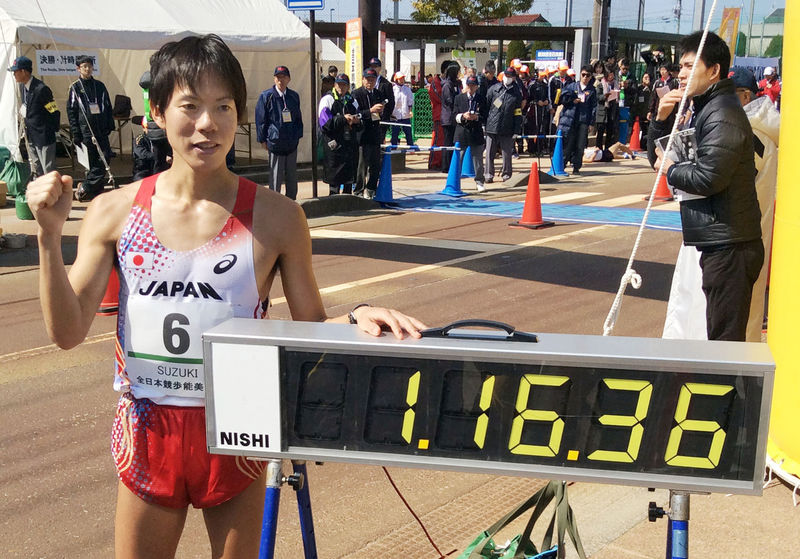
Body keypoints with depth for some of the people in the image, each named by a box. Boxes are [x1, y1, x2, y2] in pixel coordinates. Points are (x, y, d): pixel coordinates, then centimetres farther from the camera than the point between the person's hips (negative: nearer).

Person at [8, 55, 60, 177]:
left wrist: (52, 130, -10)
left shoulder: (41, 89, -22)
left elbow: (55, 112, -18)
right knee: (36, 171, 18)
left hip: (43, 137, -9)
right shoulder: (22, 86, 7)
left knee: (49, 171, -3)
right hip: (31, 136, 9)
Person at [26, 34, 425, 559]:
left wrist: (356, 318, -22)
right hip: (148, 432, 2)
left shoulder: (276, 216, -9)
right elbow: (69, 331, -5)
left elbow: (311, 328, -2)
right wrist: (49, 235, -14)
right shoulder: (115, 212, -4)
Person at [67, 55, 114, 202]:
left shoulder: (100, 86, 13)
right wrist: (76, 133, -7)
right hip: (85, 130, -3)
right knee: (91, 161, -3)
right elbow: (71, 111, 0)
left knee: (104, 158, -6)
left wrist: (110, 126, 6)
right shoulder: (75, 87, 3)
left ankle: (85, 188, 4)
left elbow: (108, 107, 17)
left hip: (101, 129, 3)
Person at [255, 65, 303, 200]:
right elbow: (260, 119, -2)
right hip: (275, 142, -4)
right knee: (275, 176, 1)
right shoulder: (266, 96, -4)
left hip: (292, 142, 4)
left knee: (292, 175, 10)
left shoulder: (294, 96, 8)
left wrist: (298, 136, 9)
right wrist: (263, 140, -5)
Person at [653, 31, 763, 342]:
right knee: (719, 332, 17)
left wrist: (671, 170, -6)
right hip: (717, 242, 10)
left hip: (729, 245, -10)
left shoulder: (722, 115, -14)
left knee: (724, 337, -6)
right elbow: (661, 156, 21)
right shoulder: (701, 109, 18)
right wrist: (662, 119, 5)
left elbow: (707, 178, -24)